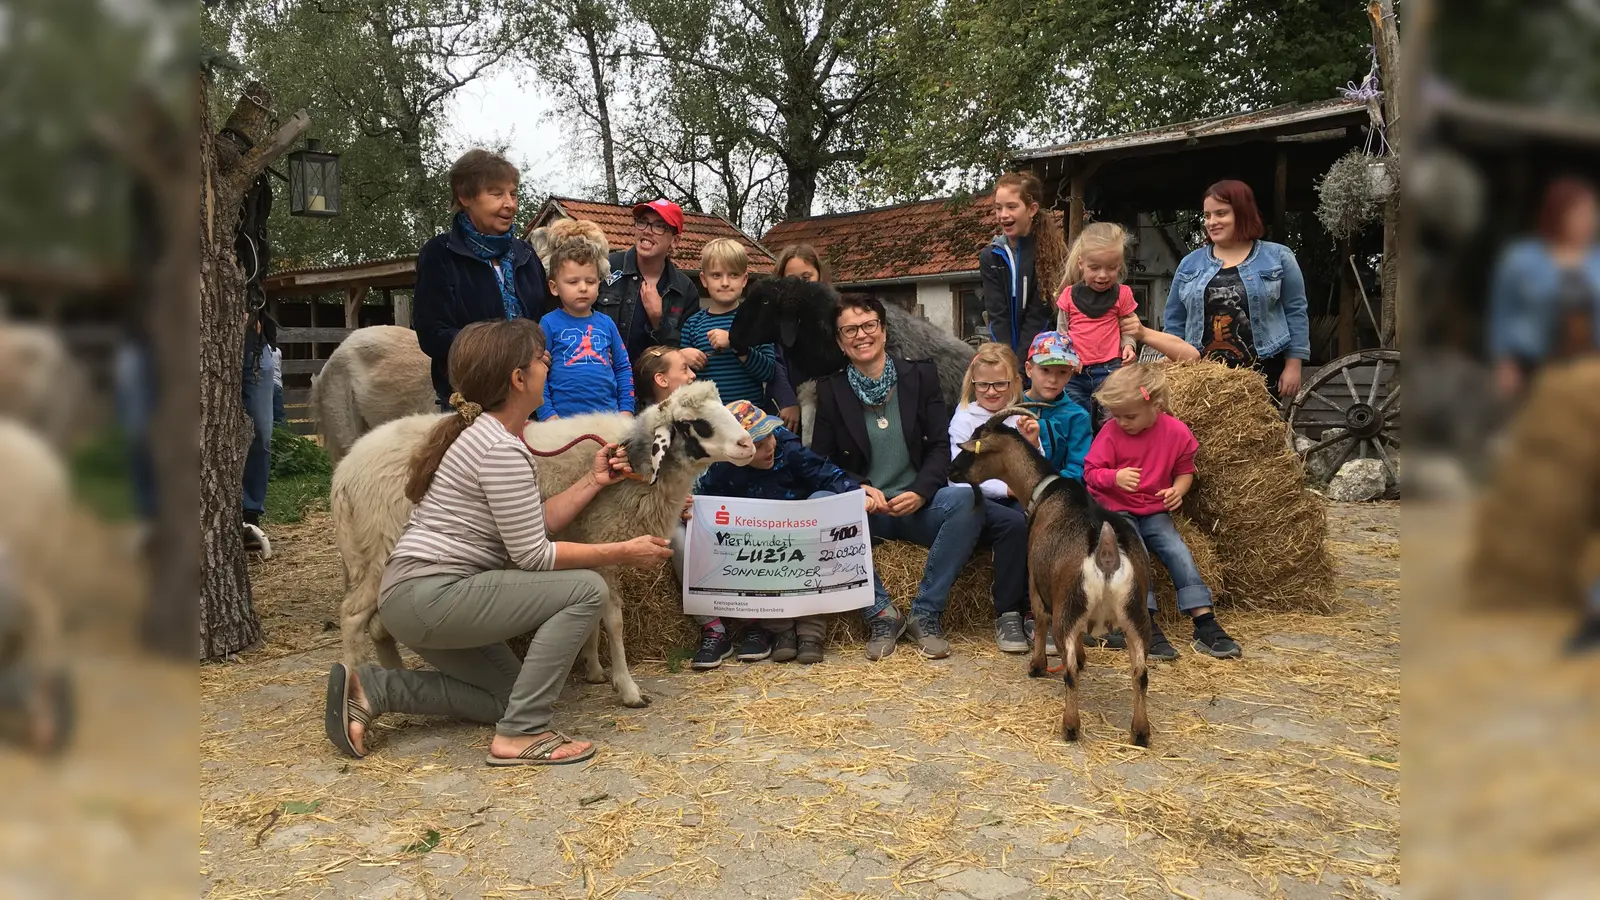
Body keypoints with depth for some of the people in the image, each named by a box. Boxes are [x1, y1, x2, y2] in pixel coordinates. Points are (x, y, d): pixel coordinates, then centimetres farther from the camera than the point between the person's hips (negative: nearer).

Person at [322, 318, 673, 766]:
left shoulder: (482, 432, 12)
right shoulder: (501, 450, -19)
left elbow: (533, 524, 9)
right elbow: (533, 555, -18)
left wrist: (594, 481, 5)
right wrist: (623, 553, -11)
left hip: (415, 599, 10)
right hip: (428, 597, -10)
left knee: (507, 696, 19)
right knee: (586, 589, -15)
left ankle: (371, 688, 12)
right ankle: (521, 734, -10)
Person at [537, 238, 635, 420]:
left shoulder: (606, 323, 9)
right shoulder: (549, 324, -1)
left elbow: (623, 368, 12)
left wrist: (626, 409, 4)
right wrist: (548, 415, -10)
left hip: (610, 416, 4)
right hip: (564, 418, -3)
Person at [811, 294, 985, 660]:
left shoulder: (920, 375, 8)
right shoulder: (830, 390, 7)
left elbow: (941, 446, 2)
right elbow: (821, 462, 3)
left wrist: (921, 492, -16)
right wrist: (859, 489, -17)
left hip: (918, 506, 0)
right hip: (866, 512, 0)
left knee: (966, 499, -31)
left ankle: (926, 614, -16)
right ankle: (881, 613, -18)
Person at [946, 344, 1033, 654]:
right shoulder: (964, 419, 5)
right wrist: (1006, 488, -16)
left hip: (1016, 499, 3)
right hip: (977, 501, -3)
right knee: (1013, 523, -33)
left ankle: (1033, 611, -21)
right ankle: (1006, 615, -20)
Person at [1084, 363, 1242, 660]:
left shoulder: (1176, 432, -4)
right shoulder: (1111, 432, -9)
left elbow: (1185, 469, 10)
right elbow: (1091, 472, -6)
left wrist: (1178, 490, -12)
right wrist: (1114, 477, -27)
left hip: (1155, 511, 2)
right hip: (1116, 510, -2)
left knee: (1180, 554, -16)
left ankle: (1206, 625, -11)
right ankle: (1147, 627, -27)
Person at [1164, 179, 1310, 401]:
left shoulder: (1278, 258, 4)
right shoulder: (1190, 263, 11)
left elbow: (1295, 313, 3)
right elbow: (1175, 322, 13)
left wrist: (1293, 365, -3)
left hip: (1262, 374, -2)